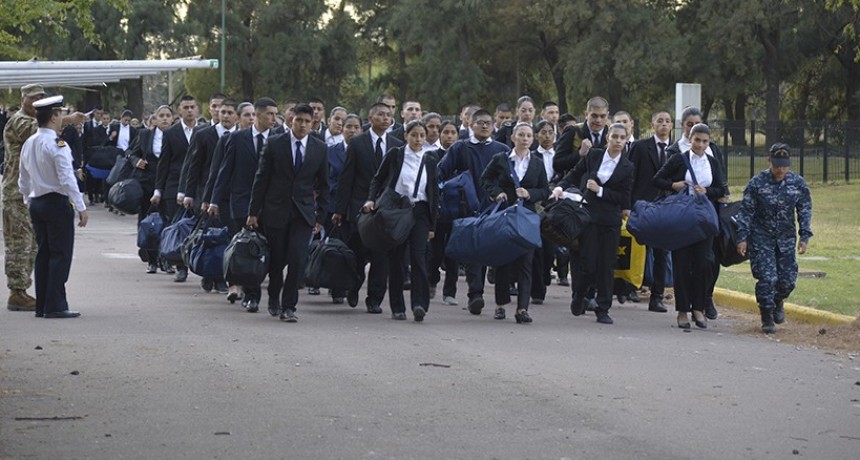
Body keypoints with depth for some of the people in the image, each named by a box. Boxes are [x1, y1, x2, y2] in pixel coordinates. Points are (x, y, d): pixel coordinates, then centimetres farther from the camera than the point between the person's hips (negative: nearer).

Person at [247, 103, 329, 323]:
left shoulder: (319, 148, 4)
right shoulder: (274, 144, -1)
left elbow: (323, 185, 10)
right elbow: (261, 179, 1)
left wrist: (320, 216, 6)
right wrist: (253, 212, -1)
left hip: (303, 213, 1)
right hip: (275, 211, -1)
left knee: (297, 259, -11)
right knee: (276, 260, 6)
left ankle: (288, 306, -3)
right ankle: (274, 298, 30)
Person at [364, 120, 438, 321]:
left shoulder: (430, 161, 8)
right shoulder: (395, 155, 3)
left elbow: (434, 193, 10)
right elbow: (378, 179, 8)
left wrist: (432, 225, 8)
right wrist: (371, 199, -9)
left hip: (419, 212, 0)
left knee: (419, 257, -14)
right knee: (396, 259, 3)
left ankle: (419, 304, -19)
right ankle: (397, 307, 10)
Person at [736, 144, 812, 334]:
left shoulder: (798, 183, -1)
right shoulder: (757, 183, -9)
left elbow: (805, 211, 6)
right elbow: (746, 212, -5)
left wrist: (804, 236, -1)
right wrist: (742, 238, -9)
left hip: (786, 239, 3)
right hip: (761, 238, -3)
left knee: (788, 280, 3)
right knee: (767, 278, -11)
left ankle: (778, 302, 36)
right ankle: (767, 317, 3)